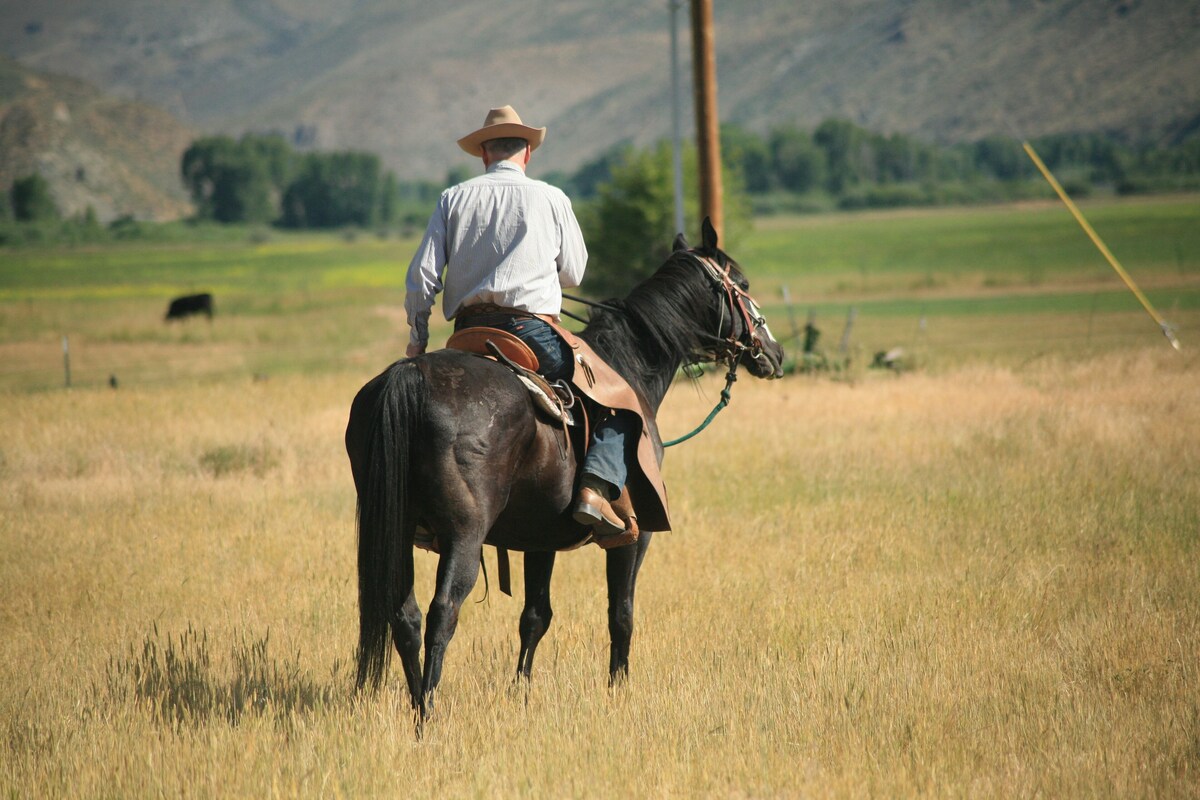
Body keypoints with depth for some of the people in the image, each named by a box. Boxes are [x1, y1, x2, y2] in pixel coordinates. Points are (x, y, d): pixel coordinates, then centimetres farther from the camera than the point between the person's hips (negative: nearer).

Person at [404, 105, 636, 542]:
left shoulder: (454, 199, 9)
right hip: (533, 333, -3)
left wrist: (417, 341, 14)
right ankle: (596, 488, -20)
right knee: (621, 405, 4)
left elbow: (422, 276, 4)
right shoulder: (551, 198, 6)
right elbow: (573, 273, 12)